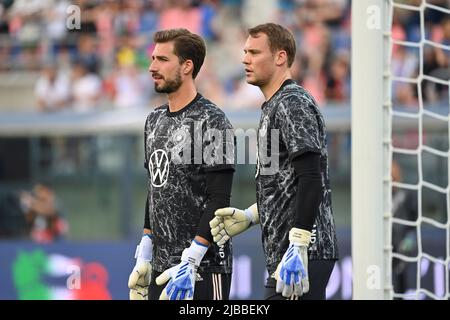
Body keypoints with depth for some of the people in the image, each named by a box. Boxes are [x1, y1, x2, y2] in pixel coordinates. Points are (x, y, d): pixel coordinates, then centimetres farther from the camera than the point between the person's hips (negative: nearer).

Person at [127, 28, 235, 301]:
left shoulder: (211, 121, -10)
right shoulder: (155, 120, 15)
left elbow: (219, 200, -15)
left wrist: (190, 262, -21)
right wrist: (144, 256, 17)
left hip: (203, 268, -8)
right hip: (162, 267, 8)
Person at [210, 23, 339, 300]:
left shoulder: (293, 104, -11)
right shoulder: (274, 107, 21)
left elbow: (310, 180, -21)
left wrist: (297, 248, -26)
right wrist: (250, 216, 14)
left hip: (303, 256, -10)